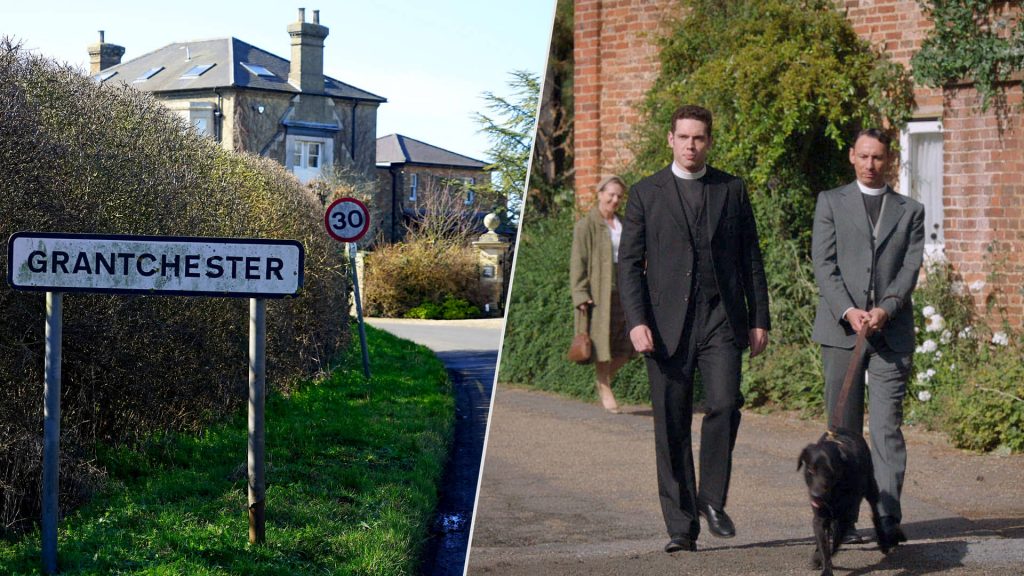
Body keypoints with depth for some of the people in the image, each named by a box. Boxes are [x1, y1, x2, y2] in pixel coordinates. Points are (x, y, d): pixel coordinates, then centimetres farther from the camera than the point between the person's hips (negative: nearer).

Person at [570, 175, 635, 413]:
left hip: (623, 292, 6)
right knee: (602, 340, -2)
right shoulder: (586, 225, -3)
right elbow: (578, 262, -7)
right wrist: (580, 294, -15)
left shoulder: (623, 224, 16)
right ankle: (605, 388, 10)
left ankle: (606, 380, 22)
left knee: (626, 345, 2)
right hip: (599, 293, -6)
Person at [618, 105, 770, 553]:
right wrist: (637, 322, -9)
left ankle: (712, 498, 3)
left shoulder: (732, 190, 11)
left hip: (721, 319, 1)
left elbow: (751, 259, 13)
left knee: (725, 404, -18)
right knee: (671, 426, 0)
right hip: (666, 326, 0)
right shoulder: (645, 194, 7)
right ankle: (681, 526, 8)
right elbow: (629, 263, 3)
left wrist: (759, 320, 7)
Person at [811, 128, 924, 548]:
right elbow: (824, 264, 1)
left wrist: (884, 310, -13)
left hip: (892, 331, 0)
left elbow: (911, 267, 4)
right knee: (842, 427, 2)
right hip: (841, 330, 0)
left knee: (887, 426, -7)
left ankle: (888, 518, -10)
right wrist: (848, 311, -12)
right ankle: (842, 518, 7)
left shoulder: (910, 211, 15)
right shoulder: (831, 202, 12)